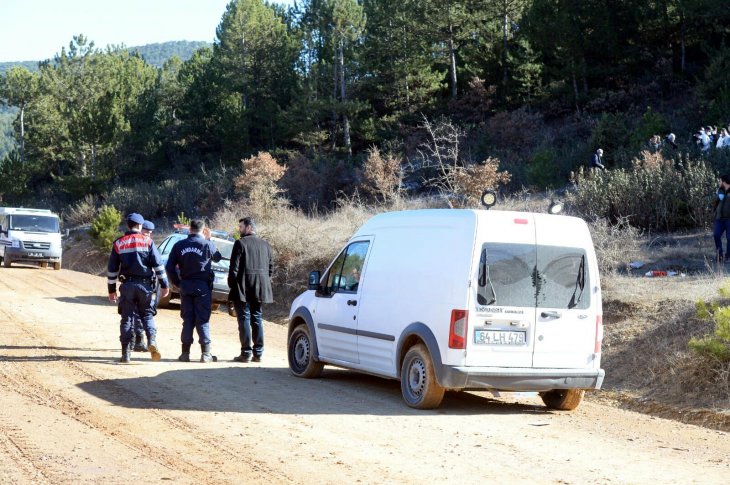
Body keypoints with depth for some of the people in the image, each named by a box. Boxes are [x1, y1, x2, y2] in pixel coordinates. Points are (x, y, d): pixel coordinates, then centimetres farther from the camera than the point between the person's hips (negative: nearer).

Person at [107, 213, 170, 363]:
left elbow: (112, 269, 8)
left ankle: (126, 353, 3)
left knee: (127, 318, 6)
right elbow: (158, 264, -3)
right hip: (144, 284, -1)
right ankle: (152, 340, -15)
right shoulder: (147, 241, 1)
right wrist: (164, 285, 2)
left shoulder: (118, 244, 7)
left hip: (127, 285, 1)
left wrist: (111, 290, 15)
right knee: (147, 314, 10)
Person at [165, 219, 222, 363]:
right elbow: (217, 258, 12)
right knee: (203, 320, 0)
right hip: (202, 286, -3)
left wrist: (177, 283, 9)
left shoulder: (179, 245, 2)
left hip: (185, 286, 3)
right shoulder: (206, 245, -7)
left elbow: (169, 267, 1)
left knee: (187, 320, 9)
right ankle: (206, 353, -2)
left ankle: (185, 353, 9)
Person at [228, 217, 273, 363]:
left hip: (243, 288, -6)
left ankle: (246, 353, -4)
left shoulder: (240, 243, -9)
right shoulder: (265, 245, 10)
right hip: (260, 289, 6)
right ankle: (258, 353, 12)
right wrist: (264, 283, 16)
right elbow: (271, 268, 10)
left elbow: (234, 267, -12)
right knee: (257, 318, 12)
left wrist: (231, 284, -3)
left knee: (244, 318, -2)